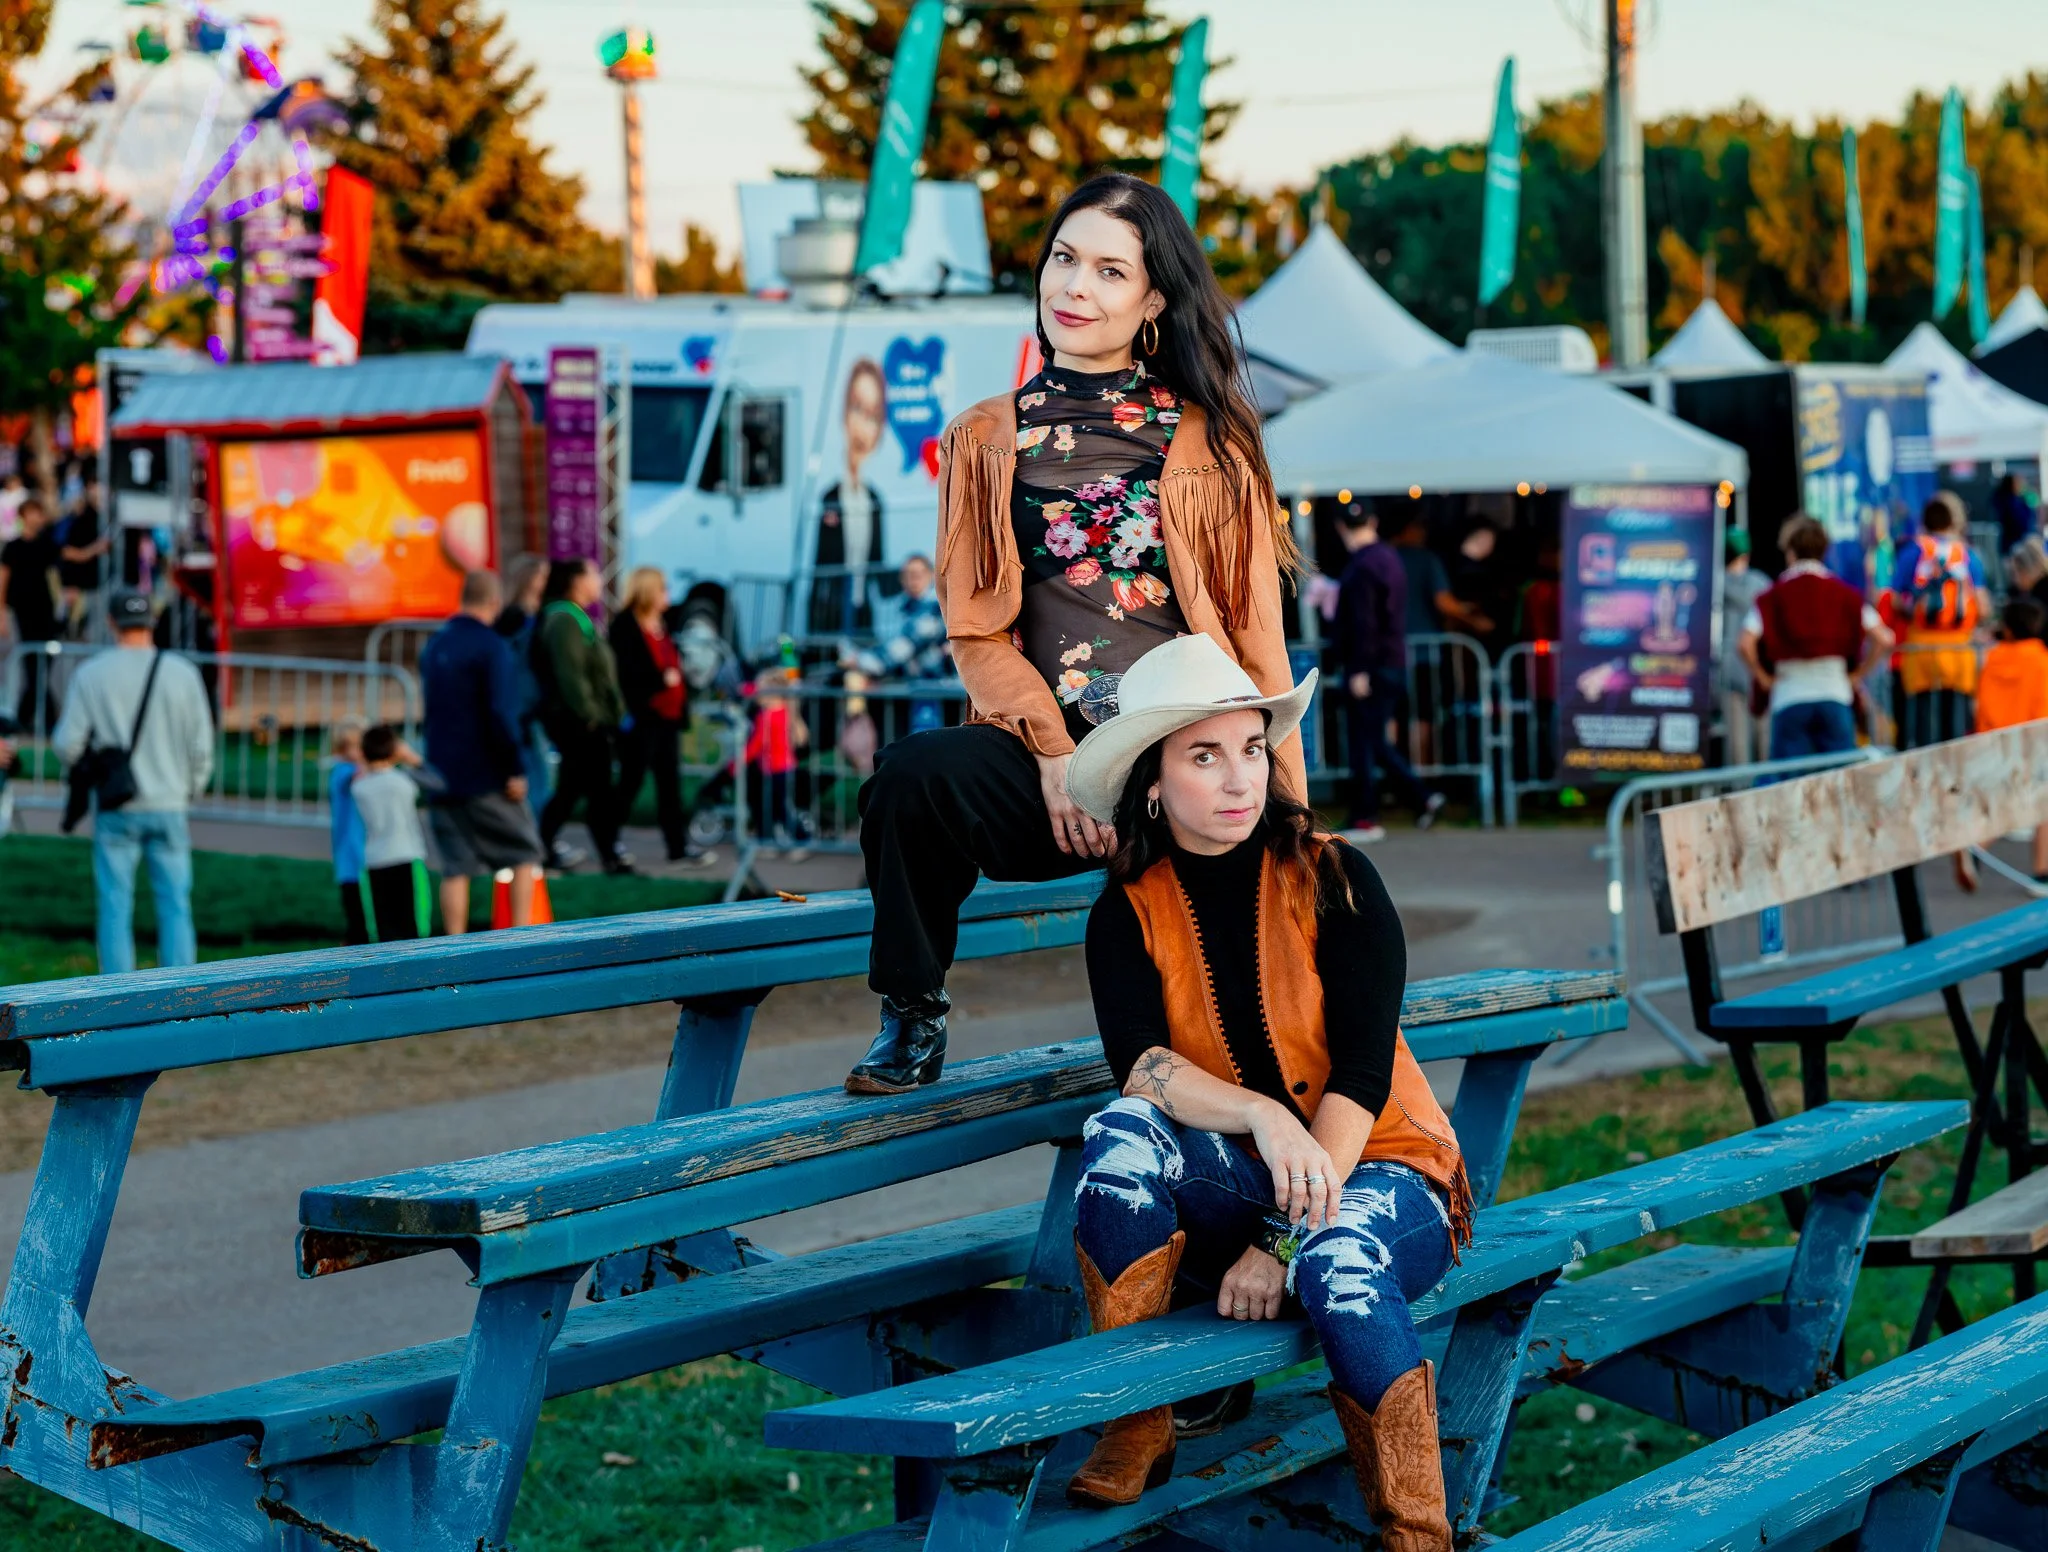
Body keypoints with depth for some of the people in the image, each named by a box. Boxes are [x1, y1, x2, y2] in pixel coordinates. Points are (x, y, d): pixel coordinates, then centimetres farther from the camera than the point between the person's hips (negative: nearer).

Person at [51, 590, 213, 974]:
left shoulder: (91, 673, -4)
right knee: (175, 906, 5)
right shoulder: (182, 673, -2)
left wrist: (85, 768, 19)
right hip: (167, 806, 1)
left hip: (114, 810, -1)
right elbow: (202, 746, 1)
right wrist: (191, 791, 18)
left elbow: (66, 743, -4)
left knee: (114, 907, 5)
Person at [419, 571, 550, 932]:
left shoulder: (433, 646, 11)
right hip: (485, 778, -6)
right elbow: (500, 715, -18)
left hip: (443, 776, 6)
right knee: (524, 852, 9)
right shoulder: (493, 648, -12)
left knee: (455, 867, 5)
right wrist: (514, 770, -15)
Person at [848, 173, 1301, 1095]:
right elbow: (976, 629, 7)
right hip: (1039, 749, 1)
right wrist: (1054, 753, -10)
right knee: (917, 772, -33)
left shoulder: (1210, 442, 12)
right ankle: (911, 1019, -13)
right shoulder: (985, 440, 15)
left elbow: (1254, 635, 8)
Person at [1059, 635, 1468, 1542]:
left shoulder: (1333, 880, -7)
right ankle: (1135, 1432, -19)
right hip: (1230, 1191, 3)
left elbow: (1361, 1075, -14)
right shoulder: (1130, 913, 0)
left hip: (1379, 1169, -2)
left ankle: (1417, 1533, -22)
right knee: (1122, 1129, -29)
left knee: (1336, 1259, -37)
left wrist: (1283, 1240, -23)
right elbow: (1141, 1065, -17)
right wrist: (1263, 1116, -37)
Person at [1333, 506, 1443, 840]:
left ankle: (1365, 820, 0)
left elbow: (1363, 621, -20)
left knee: (1364, 744, -3)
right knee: (1376, 742, 16)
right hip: (1394, 664, 9)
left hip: (1370, 668, -9)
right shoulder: (1389, 558, 13)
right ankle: (1423, 797, 10)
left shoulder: (1361, 566, -15)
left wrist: (1360, 669, -20)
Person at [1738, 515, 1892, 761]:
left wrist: (1762, 676, 2)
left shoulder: (1772, 597, 0)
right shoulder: (1844, 594, 5)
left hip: (1788, 700, -1)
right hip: (1836, 696, 1)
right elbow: (1884, 639, -3)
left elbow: (1745, 644, -13)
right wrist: (1858, 674, 8)